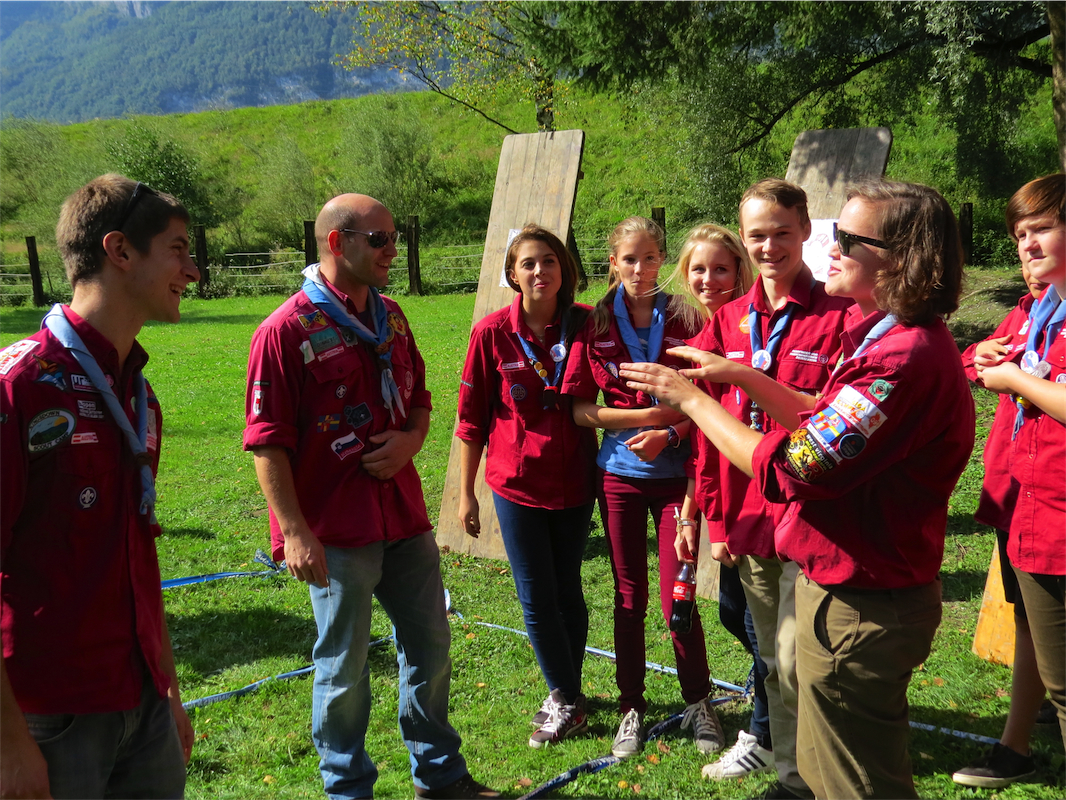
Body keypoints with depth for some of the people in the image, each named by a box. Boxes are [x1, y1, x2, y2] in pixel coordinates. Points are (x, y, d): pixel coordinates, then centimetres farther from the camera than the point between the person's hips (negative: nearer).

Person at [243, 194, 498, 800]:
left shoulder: (392, 318, 9)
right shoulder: (287, 331, -13)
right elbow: (268, 442, -14)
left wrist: (410, 440, -2)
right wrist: (294, 530, -17)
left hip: (405, 517, 7)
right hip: (337, 532, -7)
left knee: (431, 645, 17)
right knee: (344, 670, 7)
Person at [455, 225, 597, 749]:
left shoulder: (584, 324, -5)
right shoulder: (493, 333, -8)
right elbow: (472, 418, -1)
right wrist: (465, 492, 1)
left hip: (573, 480, 1)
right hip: (517, 483, -1)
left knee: (567, 590, 12)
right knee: (536, 597, 5)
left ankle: (564, 699, 29)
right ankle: (567, 699, 23)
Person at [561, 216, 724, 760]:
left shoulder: (684, 320, -3)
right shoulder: (596, 326, 0)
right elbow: (579, 408, -4)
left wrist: (669, 433, -18)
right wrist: (648, 415, -13)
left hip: (675, 473, -1)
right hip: (619, 474, 1)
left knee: (678, 597, 1)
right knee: (628, 596, 11)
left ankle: (698, 703, 24)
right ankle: (632, 707, 27)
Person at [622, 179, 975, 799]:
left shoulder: (904, 358, -27)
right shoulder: (901, 340, 8)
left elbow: (787, 469, -25)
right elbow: (826, 422, 16)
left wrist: (693, 399, -13)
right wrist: (741, 375, 7)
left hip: (859, 609, -10)